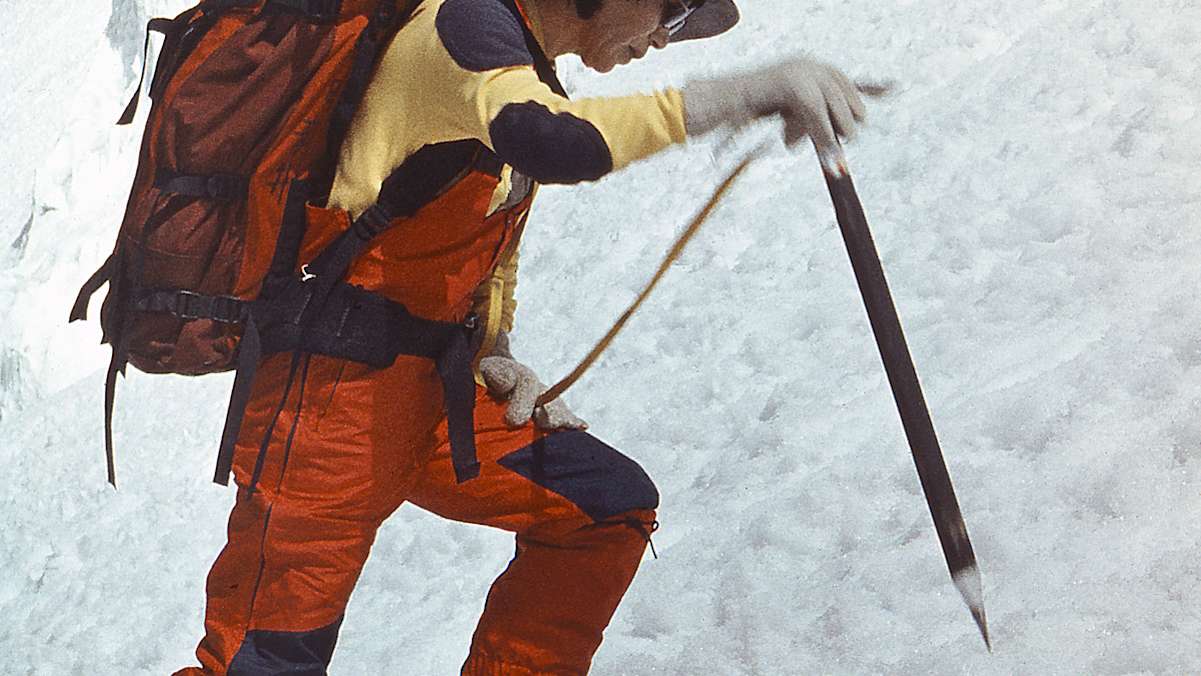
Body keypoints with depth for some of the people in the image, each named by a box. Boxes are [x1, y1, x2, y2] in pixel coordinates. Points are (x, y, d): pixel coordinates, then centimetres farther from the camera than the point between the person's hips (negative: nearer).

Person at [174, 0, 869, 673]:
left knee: (613, 503, 7)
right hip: (338, 377, -9)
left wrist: (496, 355, 10)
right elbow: (549, 145, -33)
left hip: (433, 389, 9)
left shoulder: (528, 76, 17)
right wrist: (739, 94, -31)